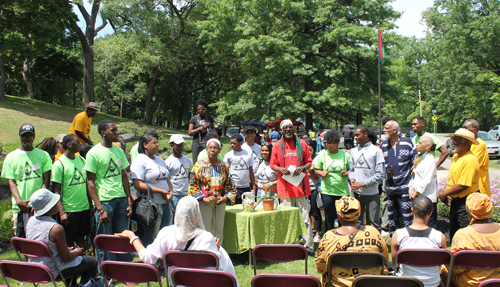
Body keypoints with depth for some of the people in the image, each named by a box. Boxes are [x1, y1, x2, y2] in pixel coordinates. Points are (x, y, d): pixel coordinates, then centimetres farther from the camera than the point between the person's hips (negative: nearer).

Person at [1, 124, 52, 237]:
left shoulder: (43, 155, 7)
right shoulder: (11, 157, 8)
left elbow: (46, 180, 3)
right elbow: (11, 181, 3)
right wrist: (19, 201, -12)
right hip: (20, 206, 0)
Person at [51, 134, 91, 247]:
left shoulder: (82, 160, 9)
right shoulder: (59, 164, -10)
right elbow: (56, 191, -11)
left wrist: (91, 204, 13)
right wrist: (62, 212, -17)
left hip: (84, 208, 6)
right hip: (69, 210, -5)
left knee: (81, 238, 14)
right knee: (69, 242, 4)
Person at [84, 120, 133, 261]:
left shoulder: (119, 151, 11)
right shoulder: (94, 153, -6)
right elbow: (90, 182, -7)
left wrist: (129, 202, 8)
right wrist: (100, 208, -13)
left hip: (121, 199, 5)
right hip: (104, 201, -5)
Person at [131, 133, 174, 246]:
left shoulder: (159, 160, 18)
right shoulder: (140, 161, -8)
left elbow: (167, 179, 21)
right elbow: (138, 185, -18)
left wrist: (171, 192, -2)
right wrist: (161, 191, -15)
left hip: (165, 203, 8)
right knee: (151, 239, -2)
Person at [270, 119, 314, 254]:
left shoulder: (302, 143, 9)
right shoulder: (277, 145, 9)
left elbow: (309, 162, 11)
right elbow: (272, 165, 10)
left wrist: (302, 168, -9)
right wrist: (281, 169, -10)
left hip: (301, 185, 0)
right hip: (285, 186, 0)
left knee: (305, 216, -1)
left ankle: (309, 245, 5)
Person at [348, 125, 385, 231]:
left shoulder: (376, 151, -5)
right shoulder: (353, 151, 10)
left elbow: (380, 174, -8)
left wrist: (363, 183, -13)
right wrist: (352, 179, -7)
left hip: (371, 193, -4)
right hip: (356, 193, 4)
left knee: (374, 223, 2)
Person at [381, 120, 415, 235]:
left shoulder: (406, 142, -3)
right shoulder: (384, 145, 8)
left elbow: (414, 162, 1)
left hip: (404, 187, -4)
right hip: (389, 186, 4)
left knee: (407, 216, -4)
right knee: (392, 216, 14)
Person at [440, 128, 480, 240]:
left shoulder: (470, 160, -22)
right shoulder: (456, 156, 9)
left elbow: (462, 185, -25)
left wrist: (444, 194, -14)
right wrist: (446, 193, 2)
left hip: (465, 203, -10)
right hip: (455, 201, 10)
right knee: (454, 234, 20)